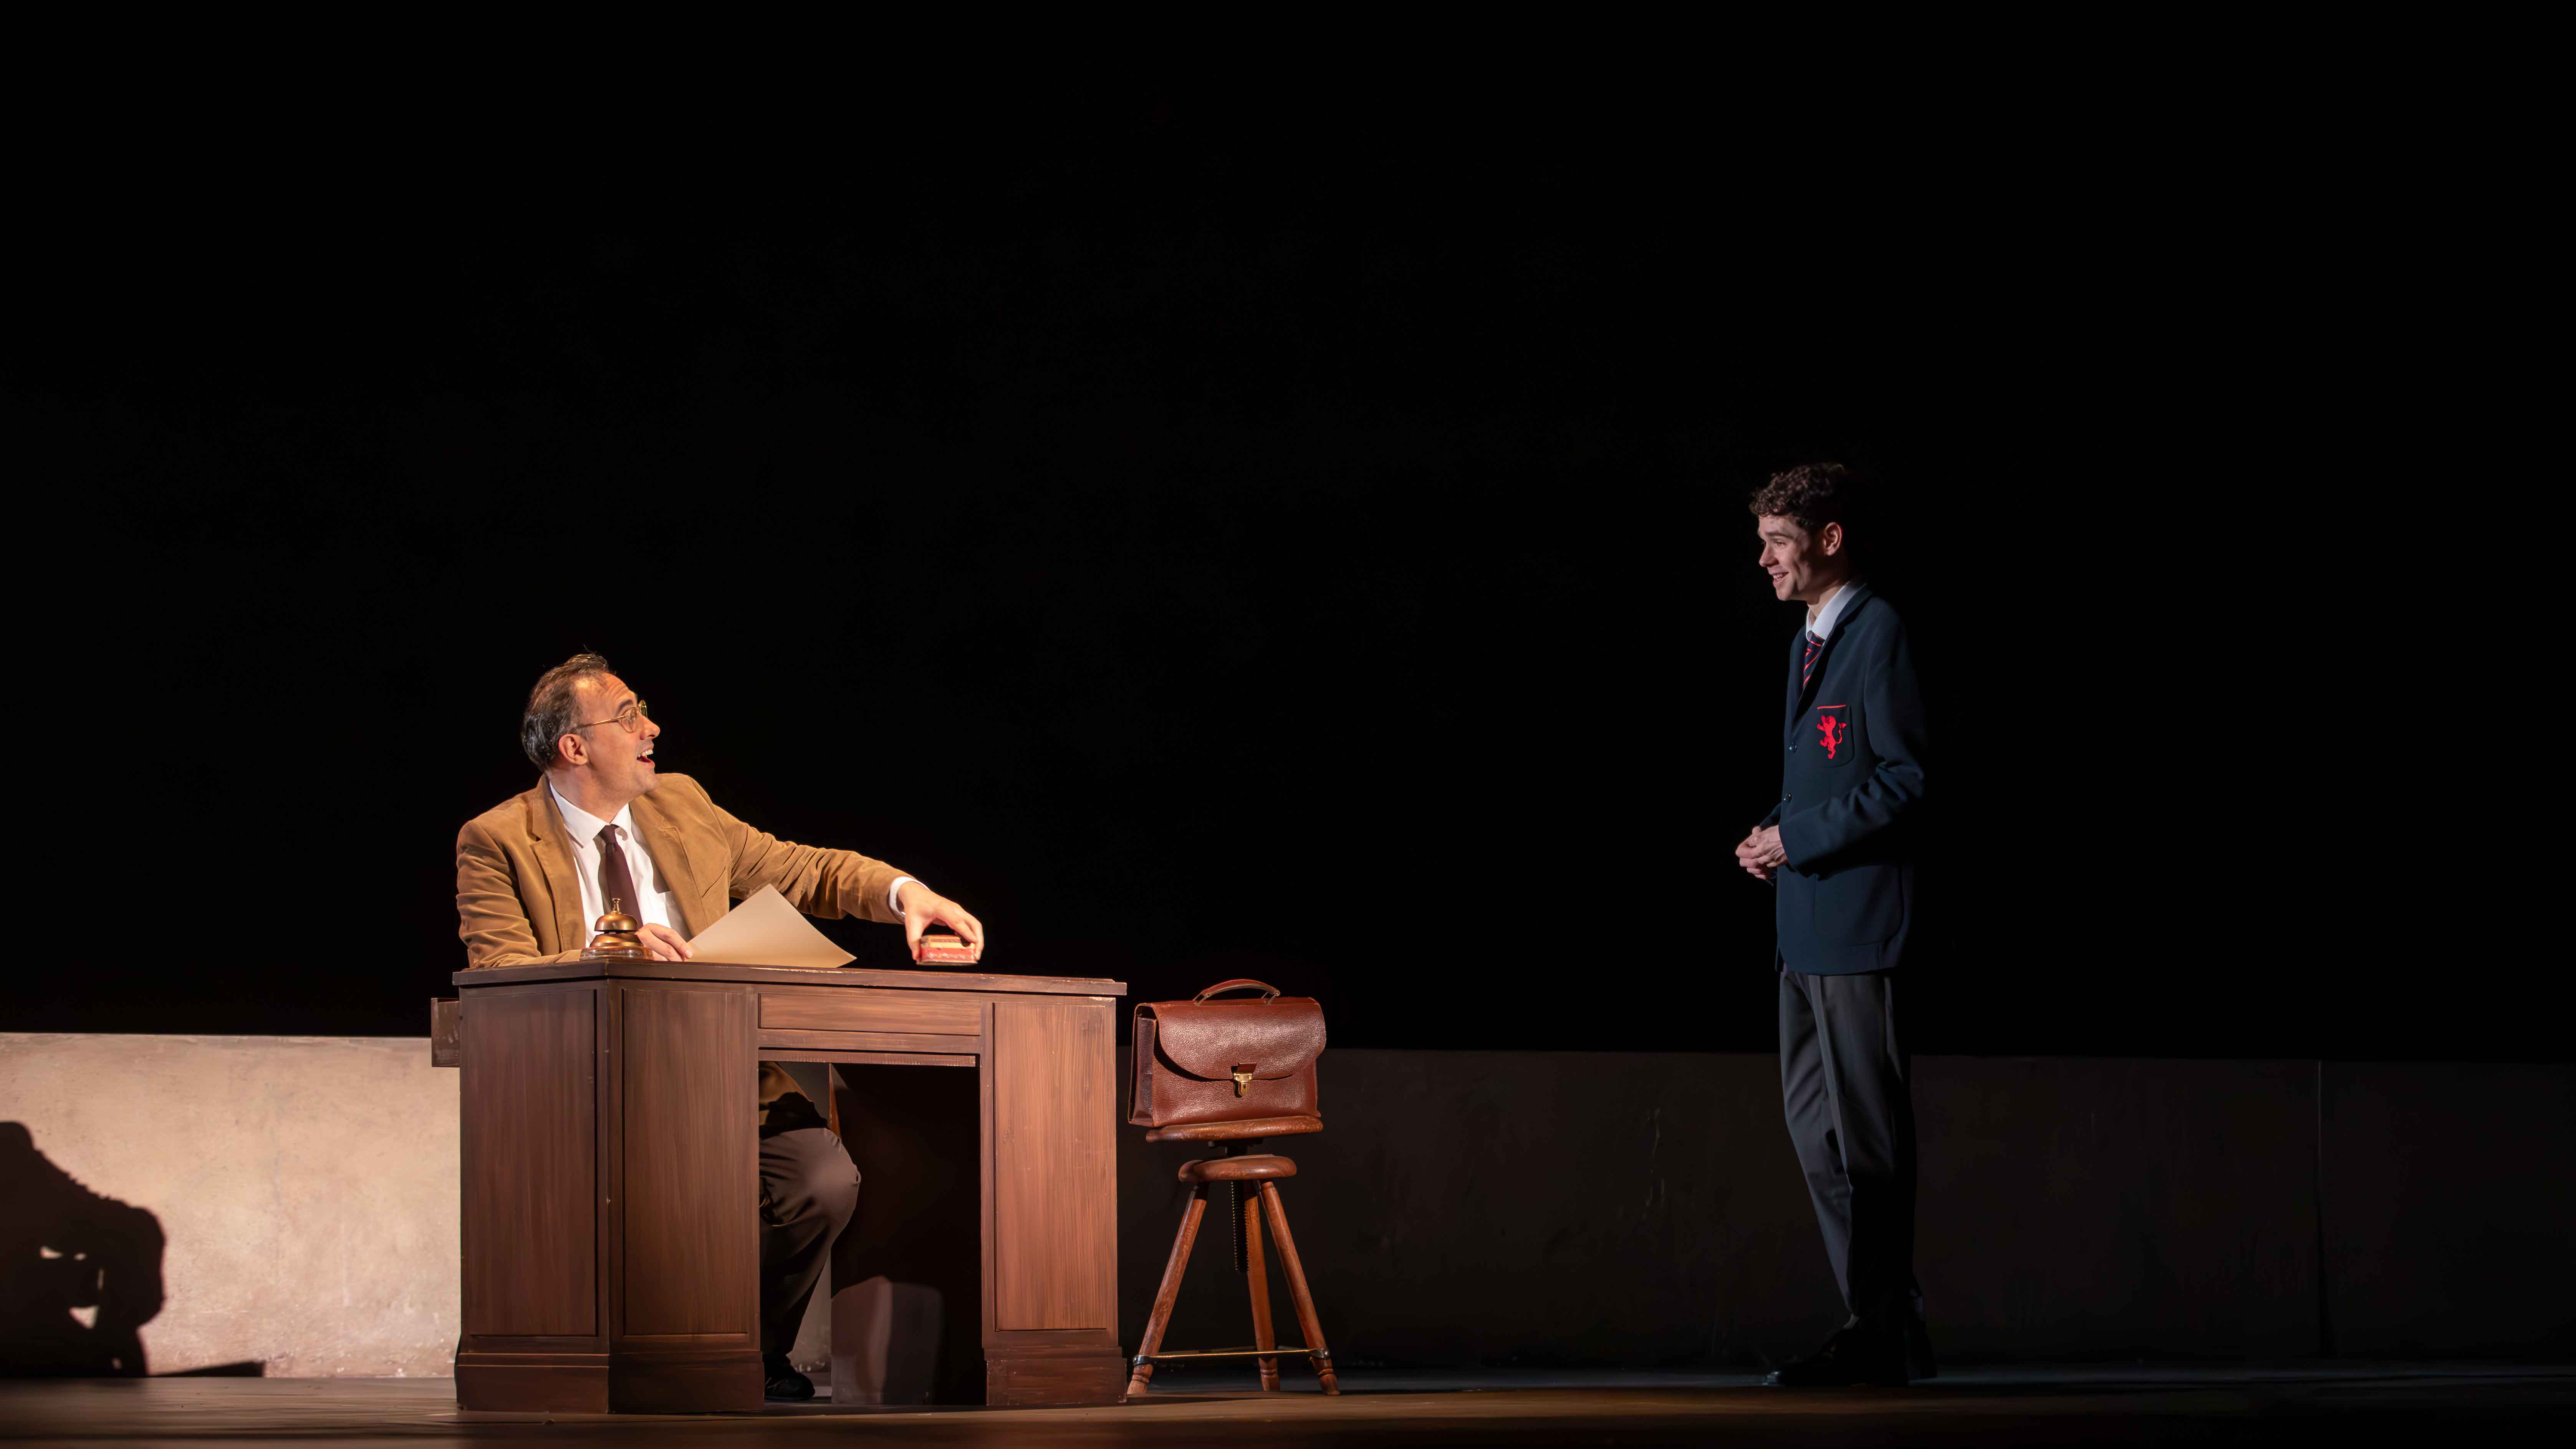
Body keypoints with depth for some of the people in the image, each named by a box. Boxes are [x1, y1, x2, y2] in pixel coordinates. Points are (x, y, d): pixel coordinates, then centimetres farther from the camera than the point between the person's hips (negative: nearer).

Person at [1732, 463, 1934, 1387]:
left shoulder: (1879, 632, -11)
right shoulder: (1808, 642, 19)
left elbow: (1908, 779, -16)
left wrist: (1800, 838, -15)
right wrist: (1771, 836, 8)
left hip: (1856, 922, -10)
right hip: (1806, 923, 10)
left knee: (1866, 1128, -5)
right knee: (1813, 1116, 12)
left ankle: (1885, 1336, 0)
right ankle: (1876, 1318, 18)